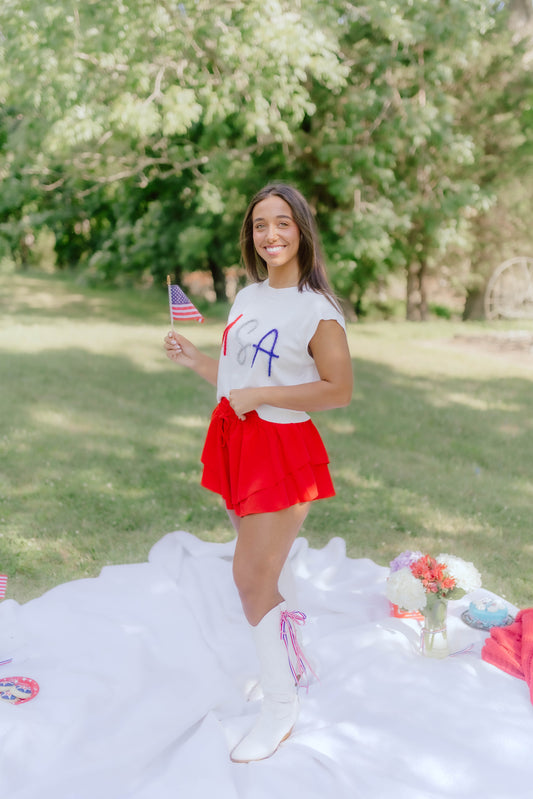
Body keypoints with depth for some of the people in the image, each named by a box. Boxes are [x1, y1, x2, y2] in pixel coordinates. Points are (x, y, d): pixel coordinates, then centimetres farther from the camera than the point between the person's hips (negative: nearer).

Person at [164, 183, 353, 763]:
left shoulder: (316, 310, -11)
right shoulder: (247, 297, 10)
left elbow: (339, 390, -14)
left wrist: (261, 395, -18)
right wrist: (191, 358, 4)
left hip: (282, 448, -7)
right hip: (235, 441, 7)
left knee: (250, 578, -4)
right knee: (258, 573, 16)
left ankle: (280, 709, 14)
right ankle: (290, 659, 42)